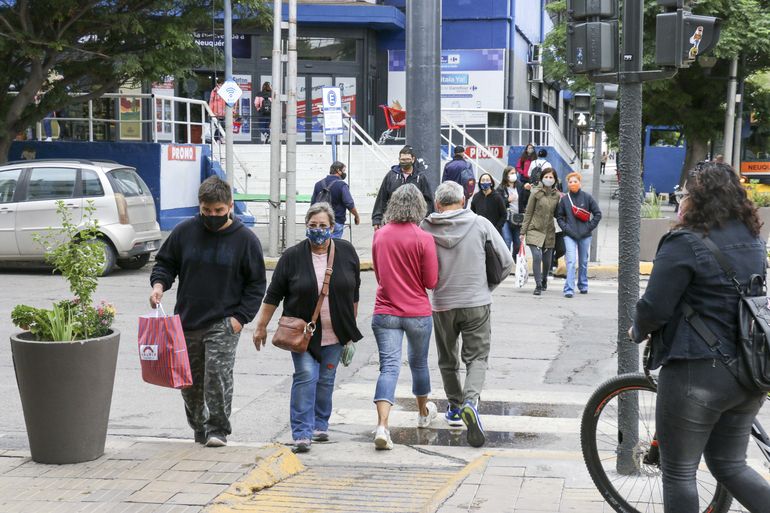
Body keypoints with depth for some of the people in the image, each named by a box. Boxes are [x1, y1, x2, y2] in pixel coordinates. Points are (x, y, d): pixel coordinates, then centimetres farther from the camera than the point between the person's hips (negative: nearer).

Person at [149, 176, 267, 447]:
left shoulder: (245, 239, -4)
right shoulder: (184, 231, 1)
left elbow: (256, 283, 1)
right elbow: (165, 262, 13)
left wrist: (240, 316, -9)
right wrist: (159, 283, -8)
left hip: (223, 323, -4)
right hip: (187, 321, 4)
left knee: (218, 373, -15)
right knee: (189, 379, 11)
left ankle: (217, 429, -3)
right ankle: (199, 429, 27)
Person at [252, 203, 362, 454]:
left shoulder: (346, 252, 0)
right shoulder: (293, 256, -6)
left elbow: (353, 293, 9)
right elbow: (274, 294, 0)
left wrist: (351, 325, 12)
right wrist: (261, 326, -1)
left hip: (335, 333, 2)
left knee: (326, 379, 10)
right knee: (305, 377, -12)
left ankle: (320, 425, 25)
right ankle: (302, 434, -13)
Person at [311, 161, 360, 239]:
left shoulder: (318, 184, 7)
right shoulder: (341, 185, -11)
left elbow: (313, 203, 11)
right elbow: (349, 204, -14)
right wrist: (356, 216, 1)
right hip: (336, 222, -5)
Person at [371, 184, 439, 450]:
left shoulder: (379, 235, 1)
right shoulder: (423, 238, -11)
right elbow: (431, 282, -8)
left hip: (385, 311, 1)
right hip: (418, 313, -1)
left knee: (389, 366, -4)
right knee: (419, 363, 20)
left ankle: (382, 425, -22)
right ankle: (424, 412, 42)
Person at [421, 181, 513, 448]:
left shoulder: (426, 228, -6)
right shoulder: (480, 224, -5)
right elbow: (506, 261, -1)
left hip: (442, 305, 1)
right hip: (477, 303, -1)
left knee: (448, 360, 19)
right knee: (477, 357, 4)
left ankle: (455, 407, 30)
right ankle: (470, 401, -20)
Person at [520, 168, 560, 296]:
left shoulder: (557, 195, 4)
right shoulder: (536, 193, -3)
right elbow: (528, 213, 0)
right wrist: (523, 231, -1)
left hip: (549, 232, 3)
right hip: (535, 229, -3)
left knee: (547, 260, 9)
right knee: (537, 256, -19)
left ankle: (544, 279, 39)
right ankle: (538, 285, -11)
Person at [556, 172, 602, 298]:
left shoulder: (587, 197, -1)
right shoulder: (564, 199, 1)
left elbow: (598, 214, 4)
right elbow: (559, 216, 9)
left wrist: (590, 227, -3)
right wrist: (565, 228, -4)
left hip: (585, 235, 1)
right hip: (569, 235, -1)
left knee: (583, 262, 12)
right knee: (571, 261, -13)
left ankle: (583, 285, 28)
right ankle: (569, 289, -16)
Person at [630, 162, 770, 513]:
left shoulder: (685, 244, -16)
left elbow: (654, 308, -18)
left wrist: (638, 332, 2)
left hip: (697, 374, -7)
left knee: (678, 472, 7)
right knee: (730, 465, 20)